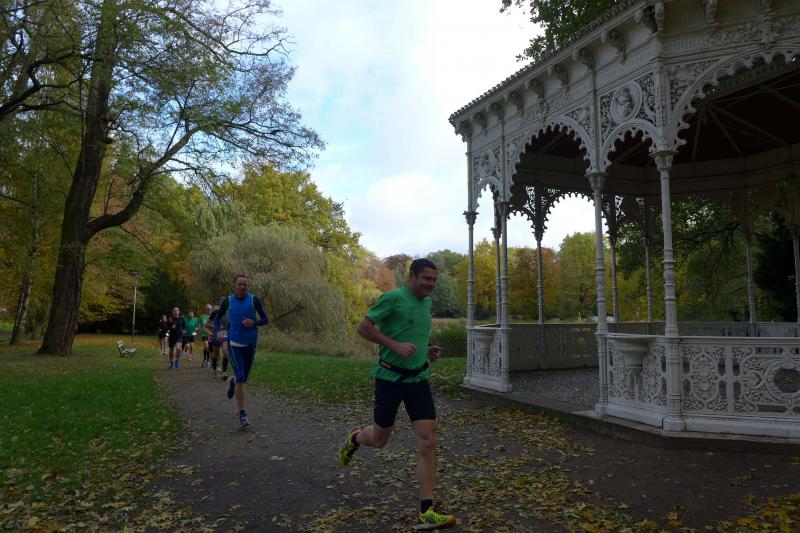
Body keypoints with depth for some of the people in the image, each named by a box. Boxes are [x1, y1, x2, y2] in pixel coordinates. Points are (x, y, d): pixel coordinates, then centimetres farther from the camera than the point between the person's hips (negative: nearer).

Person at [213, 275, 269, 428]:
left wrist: (254, 323, -22)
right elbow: (217, 318, 11)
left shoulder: (254, 300, -4)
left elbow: (265, 319, -1)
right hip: (234, 344, -2)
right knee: (240, 379, -14)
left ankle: (232, 381, 54)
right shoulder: (228, 301, -2)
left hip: (251, 344, 2)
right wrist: (218, 331, -9)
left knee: (243, 378, 16)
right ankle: (242, 415, -5)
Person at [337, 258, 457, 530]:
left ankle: (426, 511, 3)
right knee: (379, 439, 11)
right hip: (390, 378, -5)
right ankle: (355, 439, 47)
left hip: (418, 379, 6)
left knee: (428, 442, -5)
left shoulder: (427, 302, 10)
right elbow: (363, 328, -14)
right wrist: (395, 345, -22)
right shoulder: (392, 298, -13)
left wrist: (427, 349, 7)